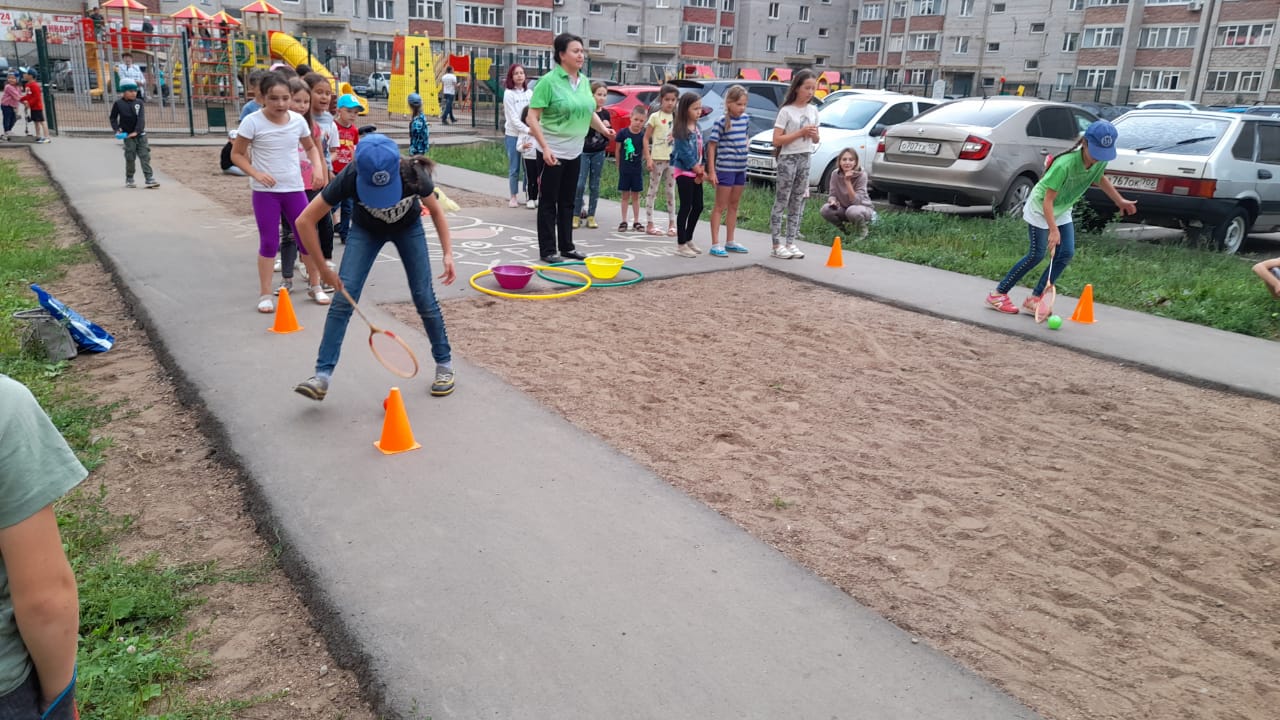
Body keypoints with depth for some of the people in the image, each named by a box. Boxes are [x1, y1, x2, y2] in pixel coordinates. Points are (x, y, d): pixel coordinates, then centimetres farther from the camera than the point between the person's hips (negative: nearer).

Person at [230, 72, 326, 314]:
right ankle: (265, 294, 12)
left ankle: (315, 285, 25)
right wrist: (256, 174, -18)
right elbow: (236, 154, -4)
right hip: (265, 191, -3)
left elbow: (311, 147, 17)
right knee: (269, 241, 1)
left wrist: (317, 167, -1)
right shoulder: (253, 122, -11)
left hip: (295, 188, 3)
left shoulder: (298, 120, -1)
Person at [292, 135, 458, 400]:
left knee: (424, 298, -5)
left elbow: (436, 211, -12)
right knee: (343, 297, -12)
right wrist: (323, 269, -25)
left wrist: (447, 253, -19)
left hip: (408, 228, 0)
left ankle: (444, 365, 14)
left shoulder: (414, 174, -35)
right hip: (366, 230, 0)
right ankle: (323, 375, -7)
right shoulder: (349, 178, -36)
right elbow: (305, 221, -27)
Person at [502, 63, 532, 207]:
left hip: (528, 134, 3)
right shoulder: (508, 93, -6)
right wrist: (528, 130, -22)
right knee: (514, 168, 2)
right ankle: (513, 197, 11)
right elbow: (513, 118, -12)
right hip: (513, 134, -3)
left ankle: (528, 195, 15)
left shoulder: (529, 92, 7)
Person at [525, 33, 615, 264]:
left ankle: (566, 246, 24)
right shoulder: (549, 81, -13)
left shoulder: (584, 81, 8)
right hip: (553, 151, -7)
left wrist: (604, 129, 2)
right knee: (549, 202, 1)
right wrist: (545, 147, -22)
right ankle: (547, 251, 8)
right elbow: (532, 118, -15)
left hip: (575, 151, 7)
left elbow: (590, 112, 20)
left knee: (567, 201, 15)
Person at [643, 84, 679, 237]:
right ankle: (650, 224, 7)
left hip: (673, 159, 4)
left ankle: (672, 224, 15)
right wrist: (648, 158, -12)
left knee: (671, 192, 8)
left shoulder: (677, 118, 8)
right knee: (653, 191, 2)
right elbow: (646, 139, -3)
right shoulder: (655, 117, -2)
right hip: (657, 159, -4)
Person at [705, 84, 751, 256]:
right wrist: (711, 171, -15)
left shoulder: (745, 119, 5)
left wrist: (744, 160, 14)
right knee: (720, 207, -2)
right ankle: (715, 244, 1)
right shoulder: (721, 122, -13)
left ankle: (730, 242, 24)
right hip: (725, 169, -7)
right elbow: (711, 146, -12)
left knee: (734, 206, 14)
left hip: (741, 169, 7)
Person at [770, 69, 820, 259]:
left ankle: (790, 242, 14)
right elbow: (776, 140, -13)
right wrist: (800, 133, -18)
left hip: (805, 159, 6)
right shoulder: (786, 111, -8)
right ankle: (777, 245, -1)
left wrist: (813, 134, -5)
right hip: (788, 159, -6)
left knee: (797, 203, 7)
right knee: (781, 202, -4)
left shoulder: (813, 111, 9)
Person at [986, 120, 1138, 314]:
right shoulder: (1065, 165, -36)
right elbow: (1048, 200, -33)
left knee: (1067, 253, -3)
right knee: (1036, 255, -8)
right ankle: (998, 294, 1)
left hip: (1062, 211, 7)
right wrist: (1053, 230, -39)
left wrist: (1120, 201, 19)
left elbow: (1100, 178, 12)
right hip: (1040, 207, -7)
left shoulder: (1100, 161, -14)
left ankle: (1035, 298, 3)